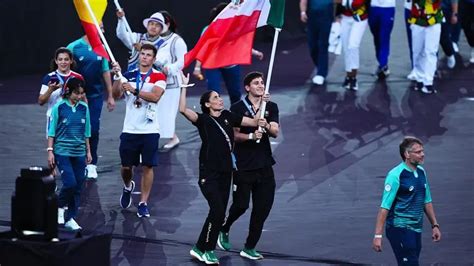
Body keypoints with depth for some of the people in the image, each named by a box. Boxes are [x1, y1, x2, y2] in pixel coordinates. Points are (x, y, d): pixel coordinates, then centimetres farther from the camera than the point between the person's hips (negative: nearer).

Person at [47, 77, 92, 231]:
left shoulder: (84, 108, 5)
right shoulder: (59, 107, -6)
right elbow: (52, 131, -2)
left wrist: (88, 151, 14)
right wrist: (50, 151, -6)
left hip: (79, 153, 4)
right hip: (62, 152, -4)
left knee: (78, 186, 4)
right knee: (70, 183, -16)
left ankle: (70, 219, 13)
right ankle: (60, 206, 11)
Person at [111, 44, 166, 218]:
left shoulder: (158, 77, -1)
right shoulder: (129, 75, 7)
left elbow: (155, 96, -18)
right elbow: (117, 95, -4)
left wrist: (135, 90, -28)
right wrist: (117, 77, -19)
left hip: (150, 130, -2)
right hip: (130, 130, 2)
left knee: (148, 166, -1)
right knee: (126, 166, 7)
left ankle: (143, 203, 7)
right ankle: (128, 187, 39)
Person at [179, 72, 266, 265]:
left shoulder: (228, 117, 9)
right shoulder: (203, 119, -7)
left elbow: (254, 122, 10)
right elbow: (183, 110, -24)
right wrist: (184, 87, -25)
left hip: (225, 171, 6)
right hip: (209, 173, -6)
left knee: (220, 212, 7)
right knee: (217, 210, -17)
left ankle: (206, 250, 19)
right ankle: (201, 249, -7)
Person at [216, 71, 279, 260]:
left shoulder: (271, 107, 8)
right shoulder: (238, 108, -3)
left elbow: (275, 133, -3)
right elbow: (235, 135, -7)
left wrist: (266, 126, -25)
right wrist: (251, 136, -25)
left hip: (264, 165, 4)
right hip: (243, 165, -4)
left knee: (263, 207, 1)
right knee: (241, 205, -3)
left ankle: (249, 248, 10)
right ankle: (223, 229, 28)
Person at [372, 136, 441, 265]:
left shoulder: (421, 172, 10)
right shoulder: (396, 175, -14)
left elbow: (427, 201, 21)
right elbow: (384, 207, -17)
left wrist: (434, 225, 19)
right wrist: (378, 235, -20)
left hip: (416, 230, 8)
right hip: (399, 229, -8)